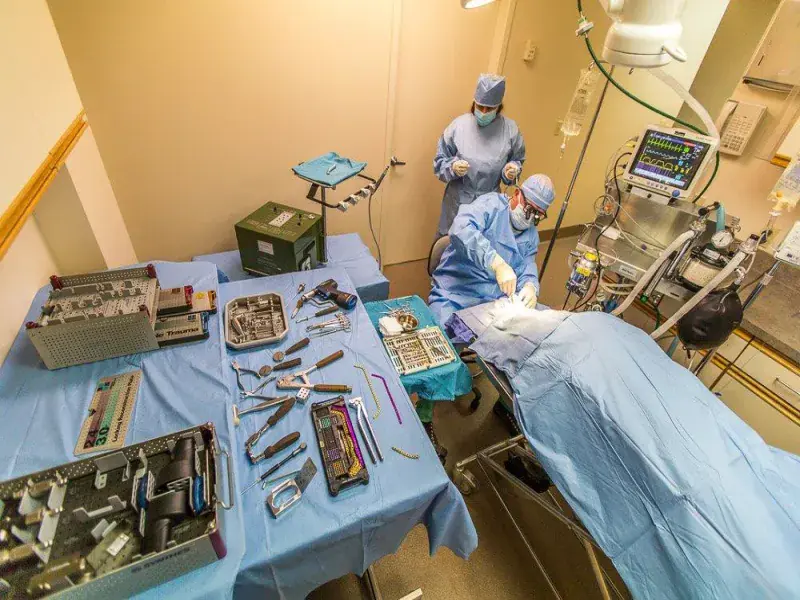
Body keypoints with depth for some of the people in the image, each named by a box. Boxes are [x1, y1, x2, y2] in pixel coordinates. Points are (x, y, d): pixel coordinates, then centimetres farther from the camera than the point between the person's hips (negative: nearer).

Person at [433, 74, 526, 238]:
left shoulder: (510, 129, -3)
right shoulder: (458, 125, -6)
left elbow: (517, 160, 8)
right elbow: (440, 160, -1)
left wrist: (513, 170, -14)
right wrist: (452, 167, -21)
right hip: (458, 199, 0)